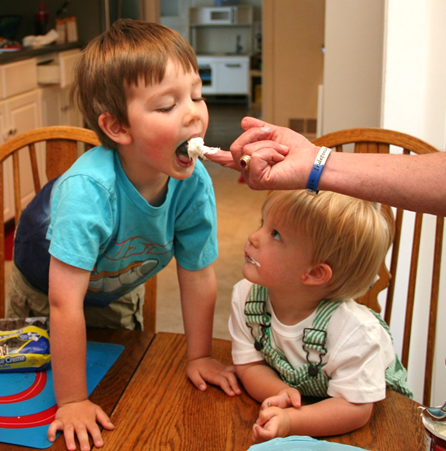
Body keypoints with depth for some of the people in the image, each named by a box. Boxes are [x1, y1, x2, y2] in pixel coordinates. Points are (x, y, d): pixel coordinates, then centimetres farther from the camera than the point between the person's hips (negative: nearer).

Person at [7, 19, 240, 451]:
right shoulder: (88, 188, -48)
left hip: (118, 289, 4)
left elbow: (198, 274, -20)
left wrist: (199, 356, -11)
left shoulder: (194, 183, -34)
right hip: (45, 284, -3)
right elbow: (65, 302, -44)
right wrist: (72, 402, -37)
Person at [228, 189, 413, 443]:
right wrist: (281, 392, -30)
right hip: (300, 401, 3)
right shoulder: (246, 296, -17)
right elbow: (250, 365, -10)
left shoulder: (355, 332, -31)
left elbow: (356, 408, -26)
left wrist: (290, 422, -40)